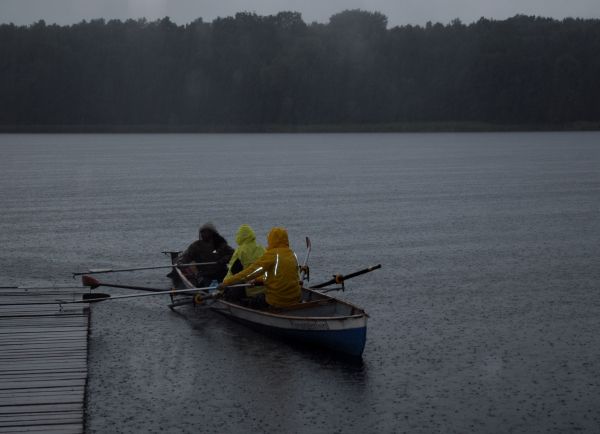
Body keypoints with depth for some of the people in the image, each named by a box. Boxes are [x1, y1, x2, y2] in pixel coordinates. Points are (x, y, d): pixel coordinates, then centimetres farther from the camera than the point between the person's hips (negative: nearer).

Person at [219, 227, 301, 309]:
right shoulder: (292, 254, 7)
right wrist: (260, 279, 30)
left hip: (276, 302, -6)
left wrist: (226, 282, -8)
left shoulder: (272, 254, -12)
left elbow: (250, 272, -13)